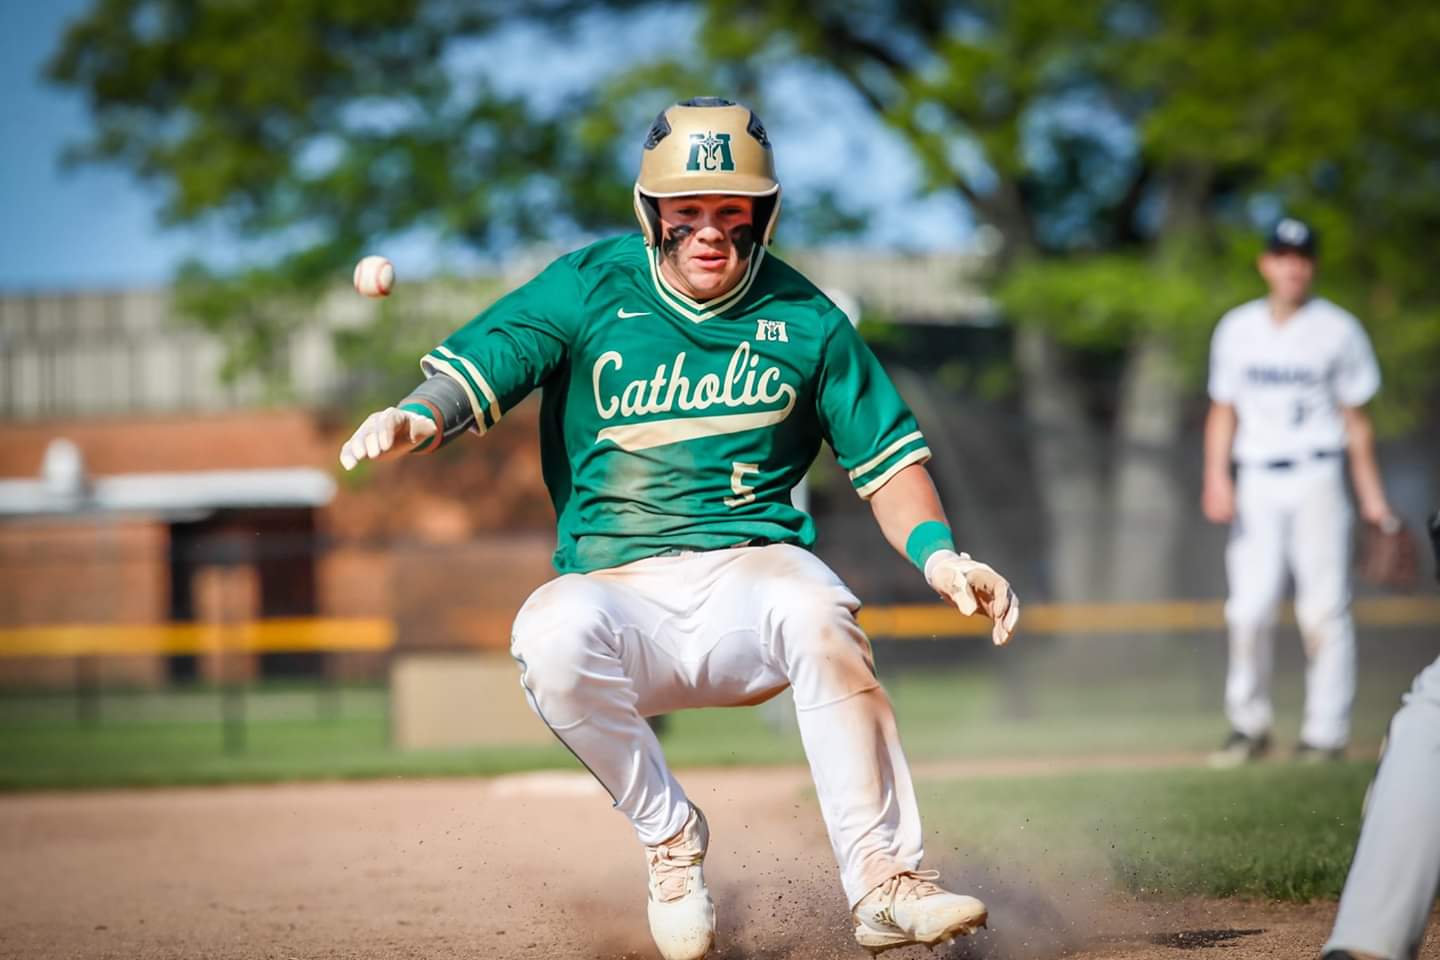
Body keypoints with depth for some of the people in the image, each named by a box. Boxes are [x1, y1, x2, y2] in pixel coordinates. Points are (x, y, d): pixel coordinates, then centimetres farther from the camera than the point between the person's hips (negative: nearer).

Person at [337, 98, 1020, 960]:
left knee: (820, 615, -35)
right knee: (552, 638, -34)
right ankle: (669, 836, -11)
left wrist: (936, 553, -7)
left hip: (754, 568, 0)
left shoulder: (804, 320, 8)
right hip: (618, 588, 0)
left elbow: (886, 454, 11)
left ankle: (882, 880, -30)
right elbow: (477, 368, -5)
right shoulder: (592, 289, 4)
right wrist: (418, 418, -28)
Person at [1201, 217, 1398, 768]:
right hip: (1256, 483, 2)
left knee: (1324, 608, -6)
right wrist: (1216, 477, 0)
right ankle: (1249, 727, 8)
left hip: (1317, 479, -2)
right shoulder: (1237, 329, 11)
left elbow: (1355, 418, 5)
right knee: (1248, 609, -5)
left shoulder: (1338, 330, 3)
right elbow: (1223, 410, 14)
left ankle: (1327, 732, -1)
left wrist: (1371, 494, 1)